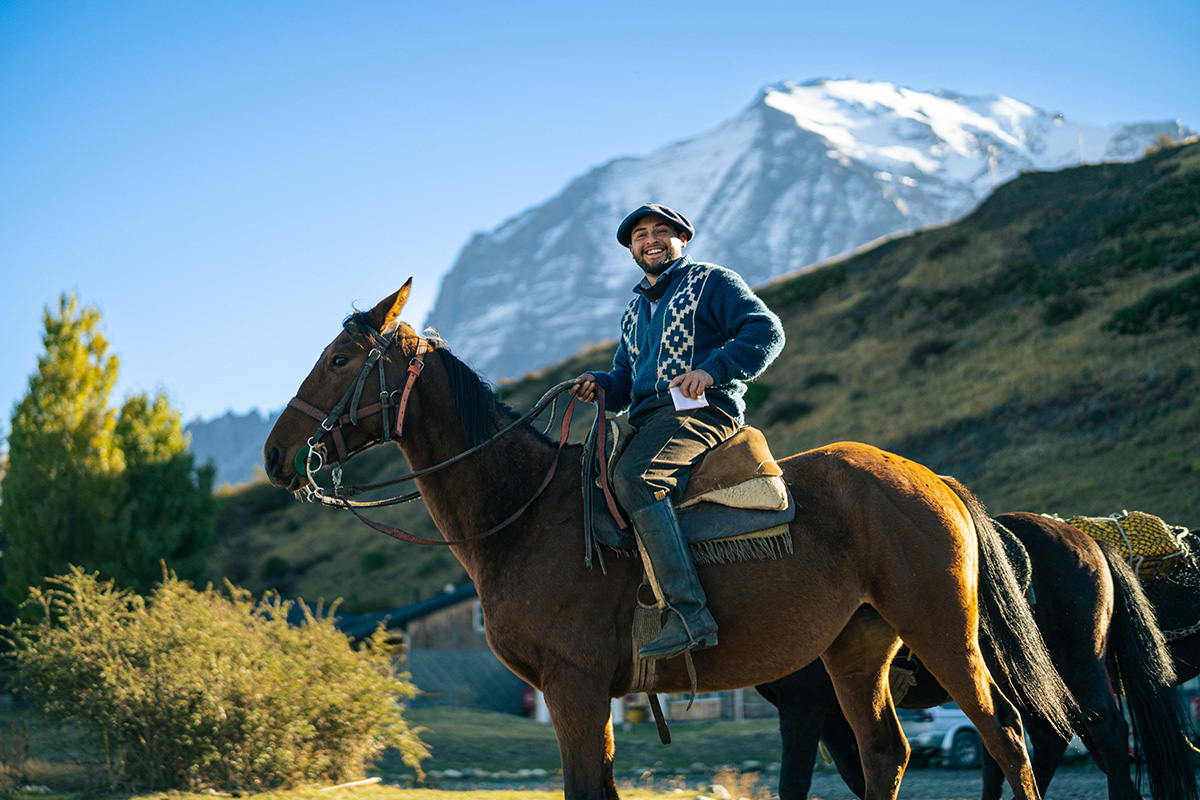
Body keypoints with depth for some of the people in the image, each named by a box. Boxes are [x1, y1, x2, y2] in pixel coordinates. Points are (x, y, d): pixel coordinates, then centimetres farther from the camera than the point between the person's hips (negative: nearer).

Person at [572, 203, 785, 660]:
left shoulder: (713, 283, 7)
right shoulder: (634, 313, 30)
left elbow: (766, 332, -6)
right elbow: (626, 381, 29)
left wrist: (712, 370, -20)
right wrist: (601, 385, 3)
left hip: (702, 409, -9)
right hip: (649, 421, 9)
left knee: (633, 479, -33)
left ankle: (688, 613, -43)